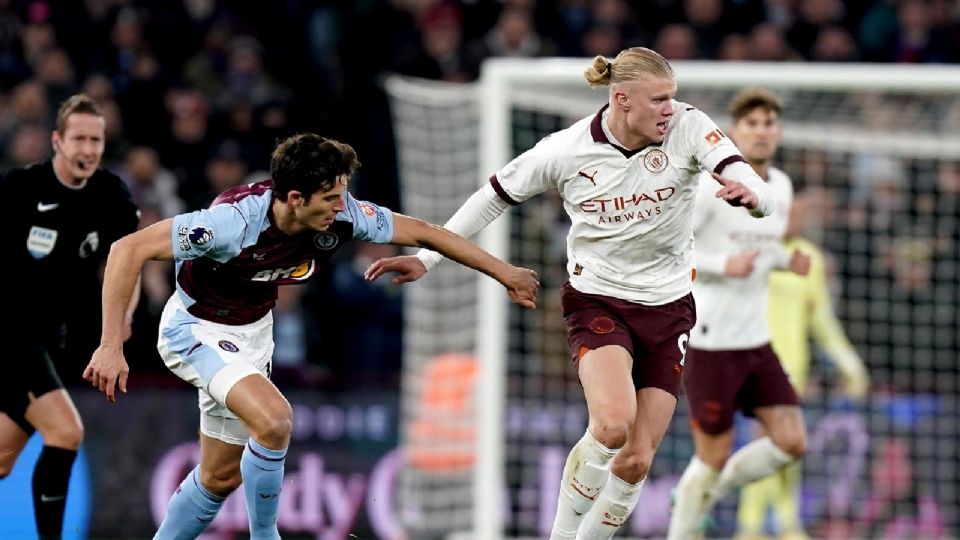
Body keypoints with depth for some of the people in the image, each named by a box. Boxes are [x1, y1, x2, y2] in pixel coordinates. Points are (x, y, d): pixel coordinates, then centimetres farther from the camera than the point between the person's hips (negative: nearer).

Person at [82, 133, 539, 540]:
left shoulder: (341, 215, -19)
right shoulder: (235, 220, -35)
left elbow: (421, 232, -4)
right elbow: (129, 250, -33)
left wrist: (505, 273, 0)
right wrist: (111, 346, -37)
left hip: (253, 331, 7)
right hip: (195, 327, -7)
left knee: (221, 477, 11)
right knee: (274, 420, -28)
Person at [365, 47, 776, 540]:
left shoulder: (686, 127, -11)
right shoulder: (565, 151, -11)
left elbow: (738, 170, -25)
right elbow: (494, 197, 2)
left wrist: (751, 193, -50)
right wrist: (426, 258, 1)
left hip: (668, 309, 2)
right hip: (597, 301, -2)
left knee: (636, 462, -1)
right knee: (613, 424, -28)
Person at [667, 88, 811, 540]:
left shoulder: (781, 187, 9)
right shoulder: (710, 185, -13)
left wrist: (788, 260, 4)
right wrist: (723, 264, -26)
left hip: (755, 341, 7)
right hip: (710, 343, -7)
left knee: (792, 442, -2)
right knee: (714, 455, -3)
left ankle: (705, 494, 20)